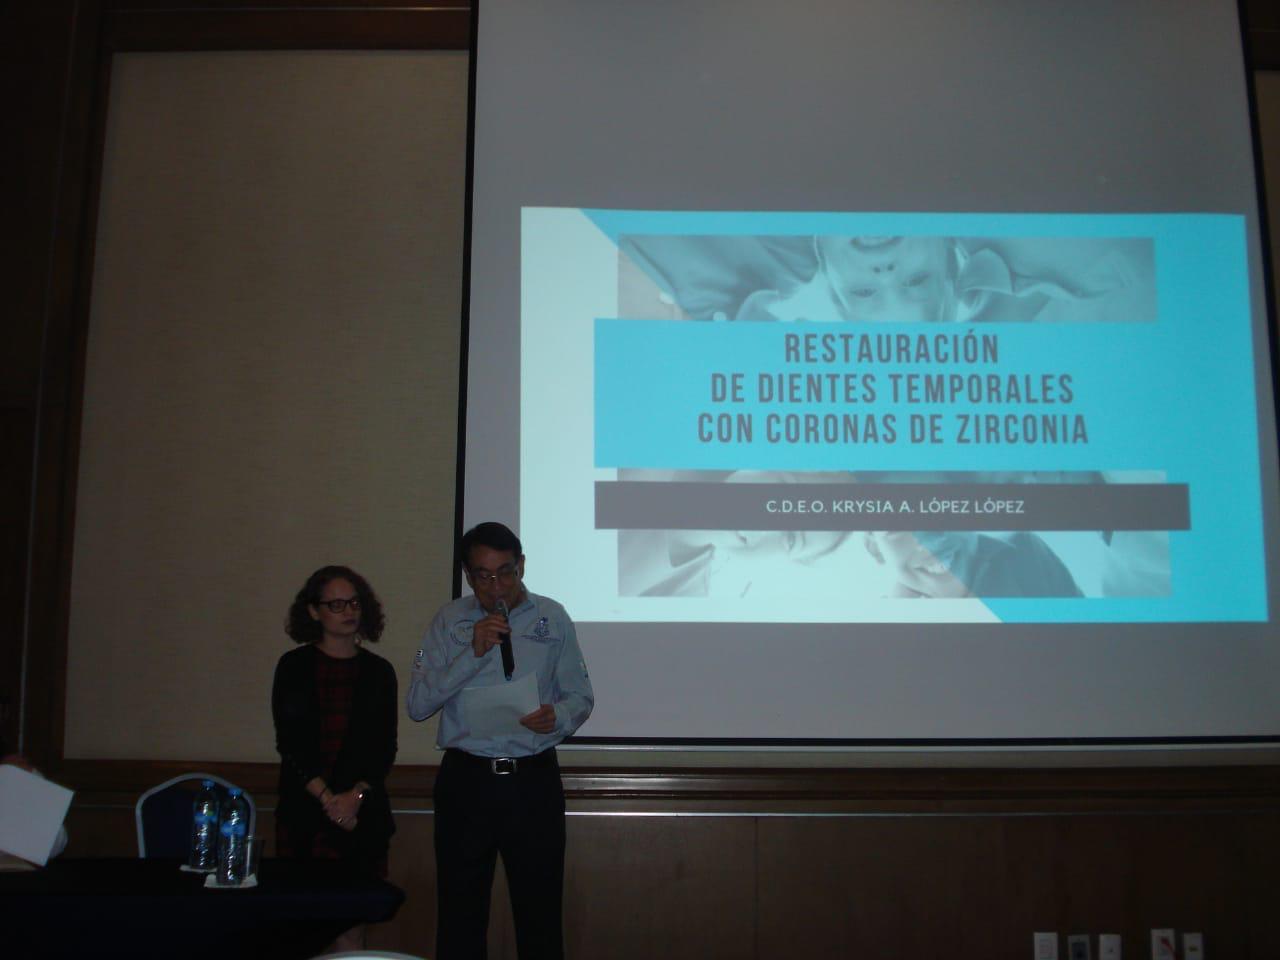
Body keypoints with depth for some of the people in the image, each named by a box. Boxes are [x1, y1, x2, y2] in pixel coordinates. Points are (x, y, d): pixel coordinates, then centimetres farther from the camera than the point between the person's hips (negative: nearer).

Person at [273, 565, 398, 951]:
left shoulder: (378, 672, 8)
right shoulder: (294, 666, 4)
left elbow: (384, 748, 5)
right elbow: (288, 742, -1)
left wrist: (356, 796, -10)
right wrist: (327, 797, -9)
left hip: (362, 812, 1)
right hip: (303, 810, -1)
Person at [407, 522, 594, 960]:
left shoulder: (552, 617, 4)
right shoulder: (450, 620, 4)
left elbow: (581, 697, 7)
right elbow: (417, 704, -3)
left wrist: (557, 717, -16)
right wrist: (473, 653, -14)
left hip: (533, 780, 0)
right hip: (465, 780, 1)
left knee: (540, 916, 4)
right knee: (460, 918, 6)